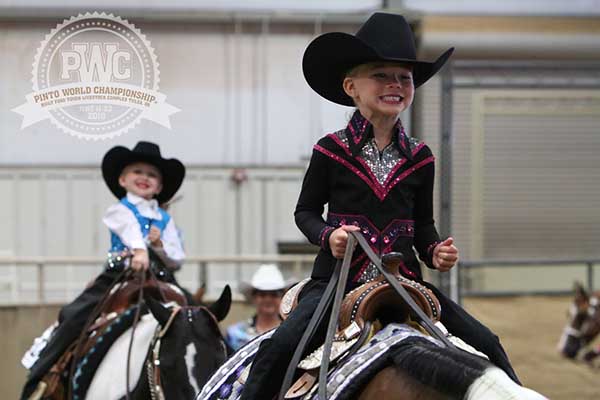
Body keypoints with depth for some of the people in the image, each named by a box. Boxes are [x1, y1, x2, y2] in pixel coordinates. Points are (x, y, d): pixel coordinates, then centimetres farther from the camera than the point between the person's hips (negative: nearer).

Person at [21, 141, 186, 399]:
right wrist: (139, 251, -41)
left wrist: (160, 246, -8)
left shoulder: (165, 220, 17)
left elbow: (177, 261, 13)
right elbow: (130, 229, -19)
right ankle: (39, 374, -10)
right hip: (117, 278, -3)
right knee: (73, 316, -19)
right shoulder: (119, 211, 5)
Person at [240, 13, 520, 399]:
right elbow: (306, 211, 9)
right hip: (339, 277, -3)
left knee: (485, 344, -6)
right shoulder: (331, 150, 0)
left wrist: (436, 251, -5)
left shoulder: (419, 157, 8)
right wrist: (328, 235, -12)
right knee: (280, 346, -25)